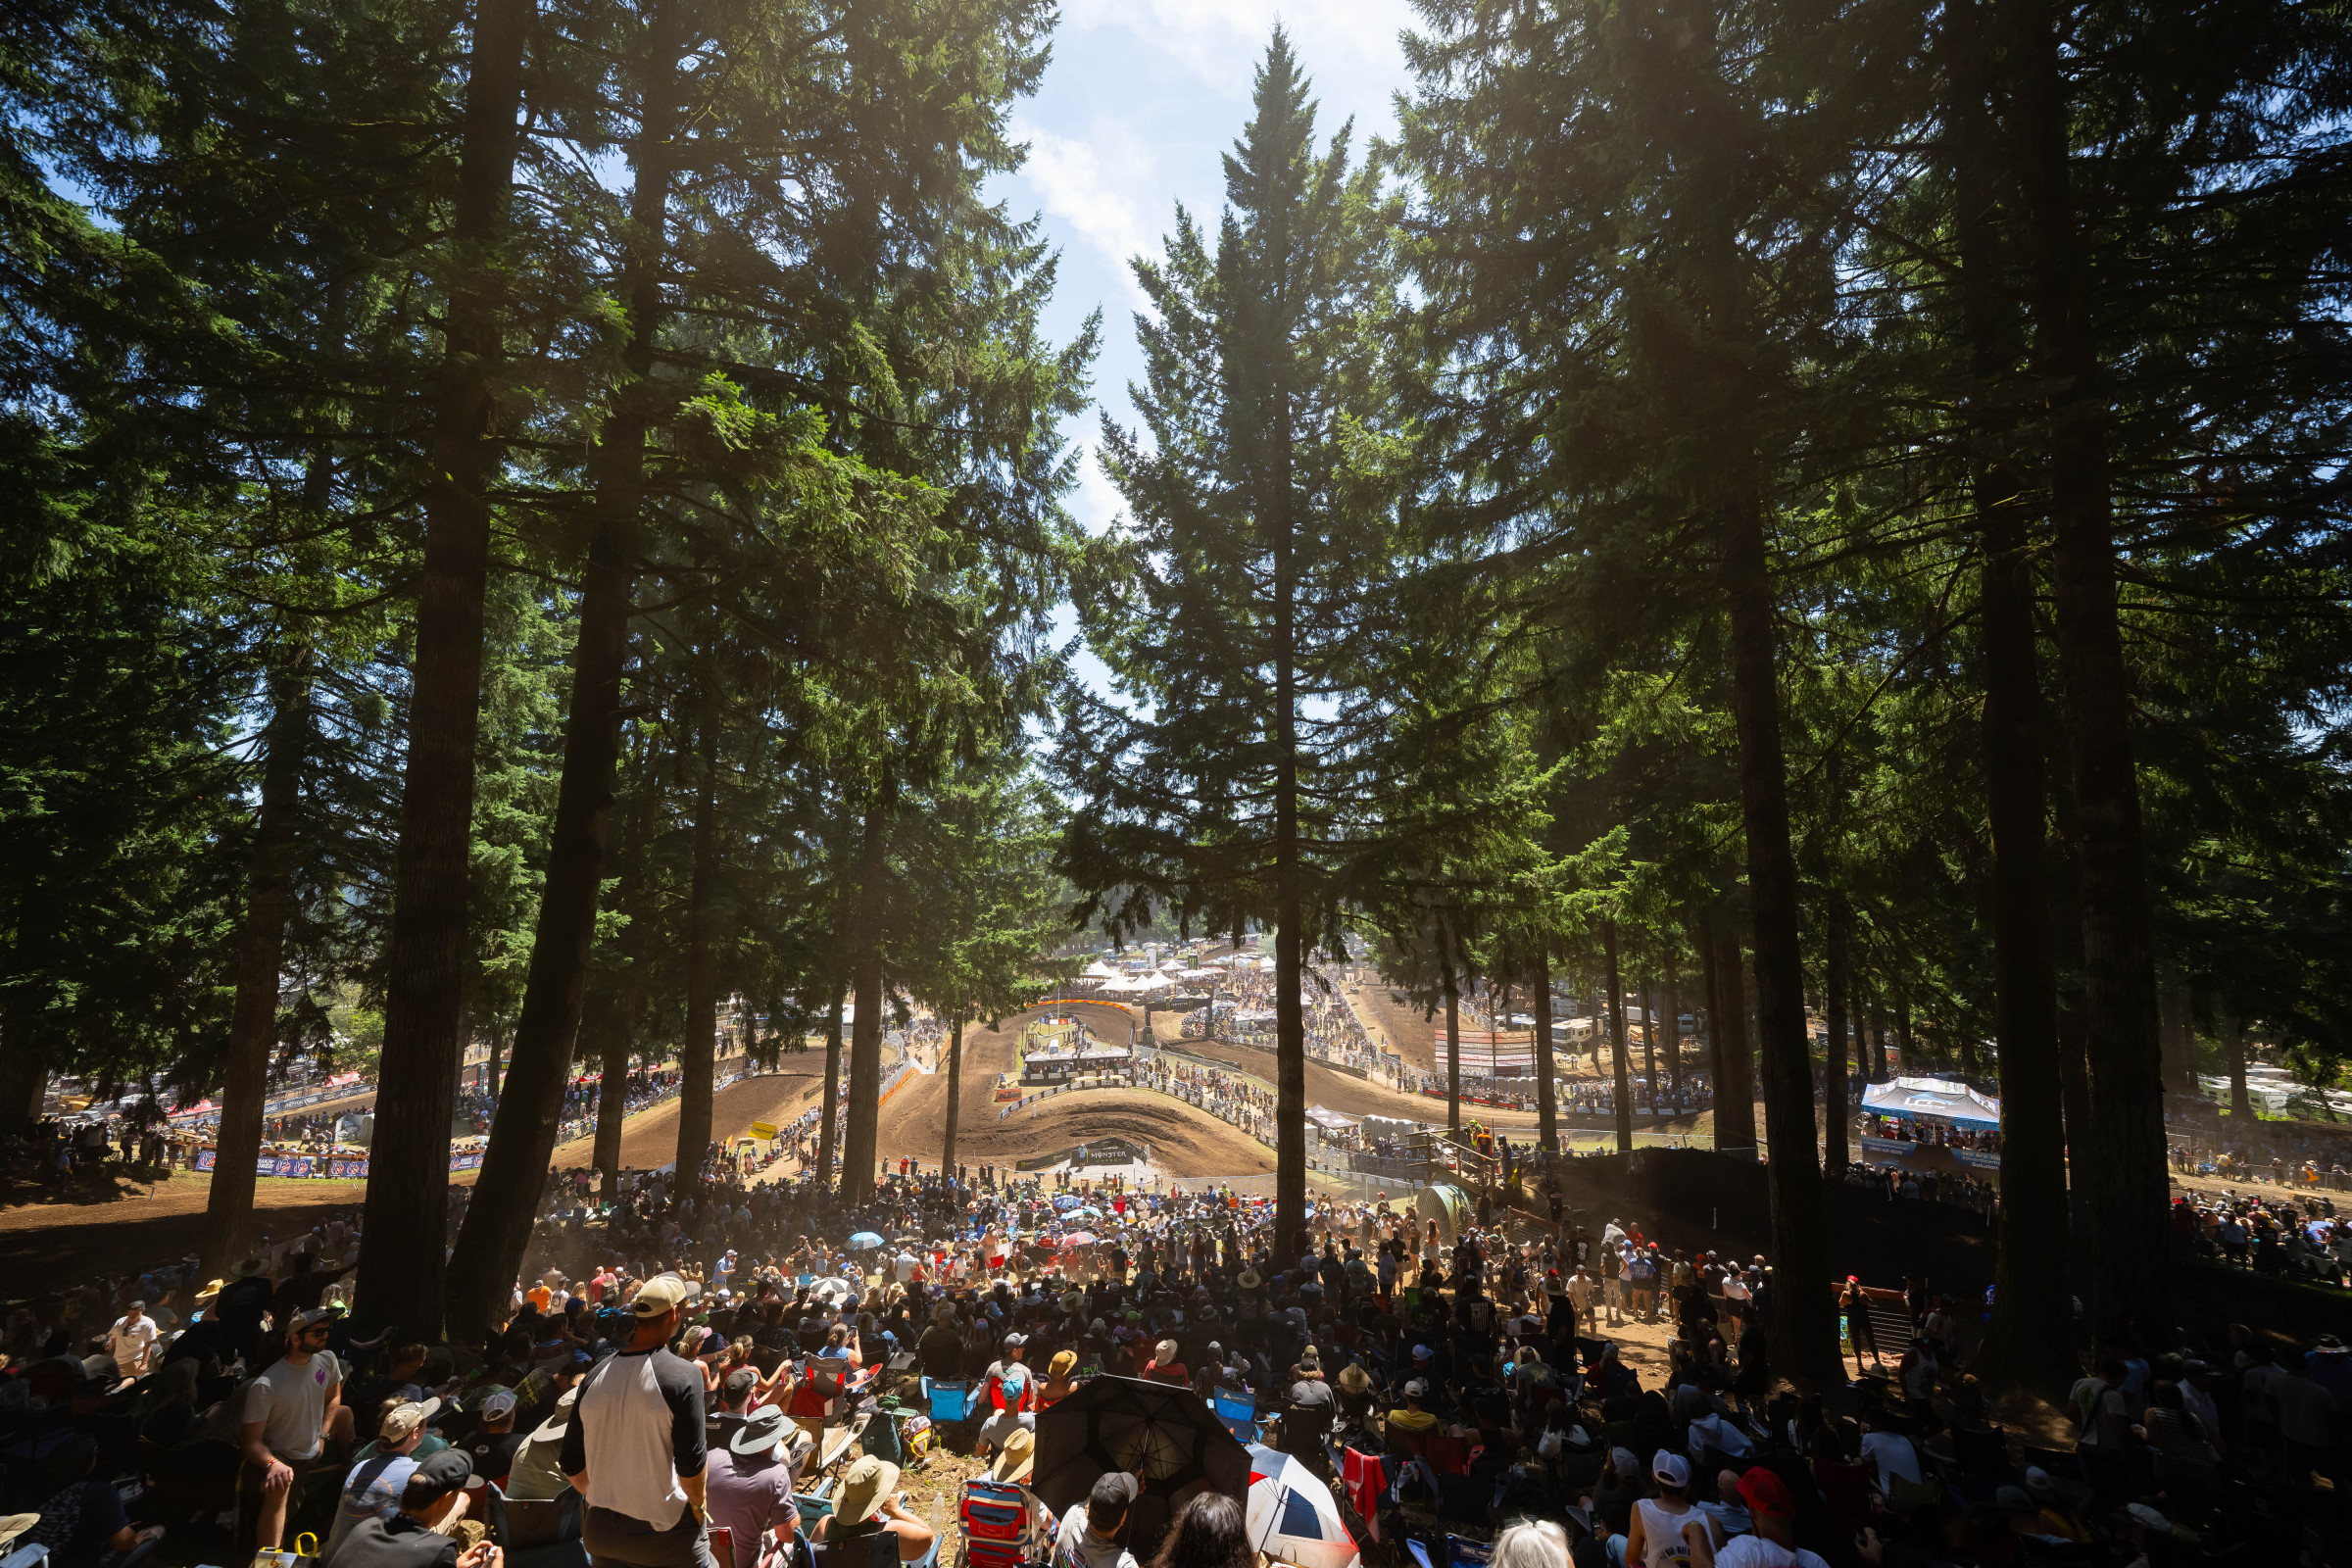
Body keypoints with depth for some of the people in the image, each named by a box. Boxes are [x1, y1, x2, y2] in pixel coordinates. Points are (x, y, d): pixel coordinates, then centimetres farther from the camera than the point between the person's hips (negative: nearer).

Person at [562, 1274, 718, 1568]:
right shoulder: (683, 1376, -18)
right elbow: (691, 1462, -17)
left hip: (600, 1534, 5)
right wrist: (698, 1505, 0)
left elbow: (572, 1464, 6)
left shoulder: (595, 1377, -2)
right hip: (665, 1533, -5)